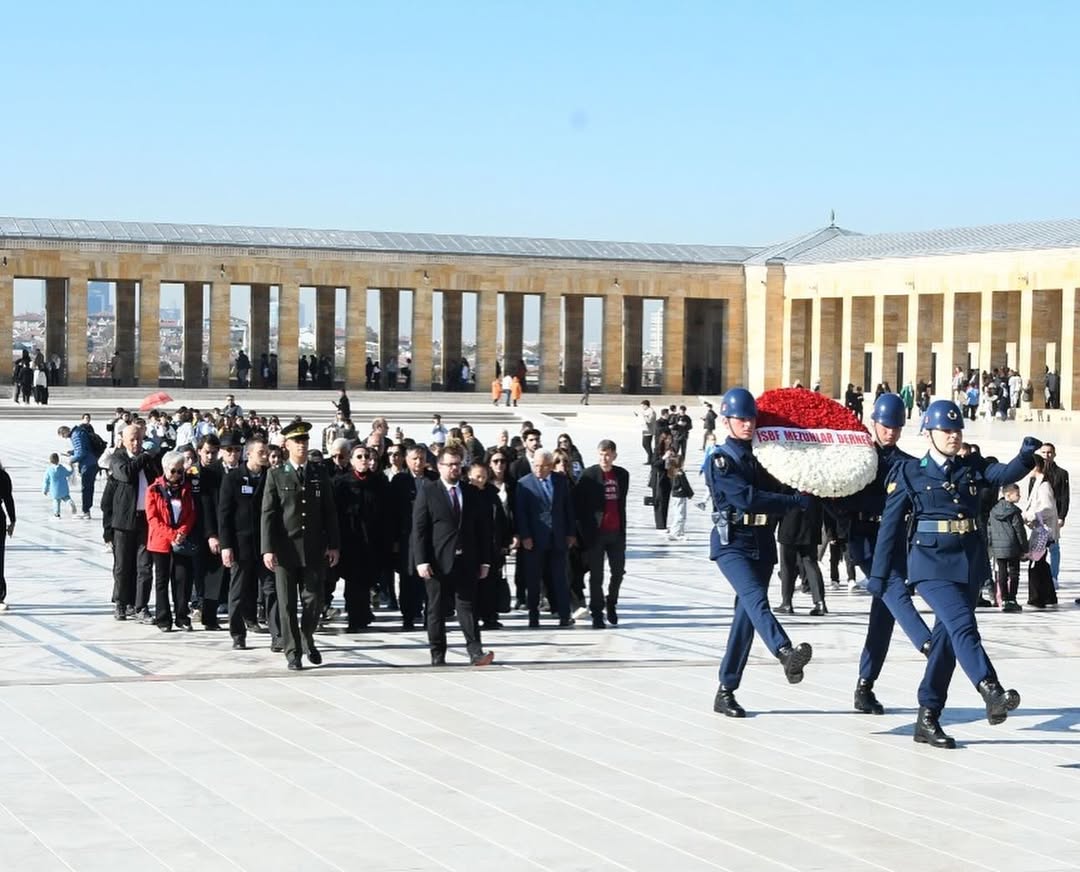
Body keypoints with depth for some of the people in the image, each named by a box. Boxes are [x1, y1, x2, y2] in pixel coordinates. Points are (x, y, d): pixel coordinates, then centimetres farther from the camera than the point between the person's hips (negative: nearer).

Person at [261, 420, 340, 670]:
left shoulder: (319, 475, 11)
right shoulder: (276, 476, 3)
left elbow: (330, 512, 11)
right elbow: (268, 514, -2)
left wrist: (333, 545, 4)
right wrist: (268, 549, -10)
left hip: (314, 549, 2)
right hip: (285, 549, -2)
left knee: (314, 600, 1)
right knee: (287, 605, 1)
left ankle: (307, 638, 25)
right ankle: (292, 652, 9)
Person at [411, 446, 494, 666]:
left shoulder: (473, 494, 10)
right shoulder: (427, 492, 1)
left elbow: (483, 529, 11)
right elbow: (419, 529, -4)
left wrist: (484, 561, 5)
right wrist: (421, 561, -12)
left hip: (466, 562, 2)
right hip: (437, 562, -2)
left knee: (467, 606, -3)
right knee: (436, 609, 4)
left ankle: (475, 652, -8)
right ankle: (438, 655, 9)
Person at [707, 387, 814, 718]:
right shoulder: (721, 460, -5)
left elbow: (776, 492, 19)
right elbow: (746, 499, -18)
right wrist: (796, 501, -19)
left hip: (762, 545, 7)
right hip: (732, 543, -7)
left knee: (746, 616, 5)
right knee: (756, 599, -28)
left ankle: (726, 692, 11)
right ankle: (787, 654, -53)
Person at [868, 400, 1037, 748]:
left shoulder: (972, 467, 12)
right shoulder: (910, 473, 1)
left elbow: (1005, 474, -6)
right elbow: (891, 525, 3)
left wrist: (1025, 456, -27)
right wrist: (879, 574, 2)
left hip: (970, 562, 5)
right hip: (932, 563, -5)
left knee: (948, 637, 8)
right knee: (962, 624, -23)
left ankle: (927, 719, 15)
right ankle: (992, 694, -38)